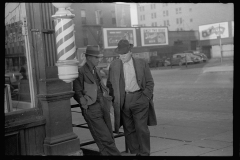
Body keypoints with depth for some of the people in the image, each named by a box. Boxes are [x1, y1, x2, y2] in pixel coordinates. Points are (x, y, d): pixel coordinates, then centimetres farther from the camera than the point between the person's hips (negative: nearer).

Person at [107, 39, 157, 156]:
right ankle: (135, 152, 17)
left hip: (139, 99, -2)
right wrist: (114, 98, 6)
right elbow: (109, 84, 14)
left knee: (141, 128, -5)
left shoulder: (141, 63, 2)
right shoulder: (114, 65, 5)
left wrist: (145, 97, -3)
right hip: (123, 101, 2)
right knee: (129, 129, 6)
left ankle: (144, 153, 8)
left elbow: (150, 82, 6)